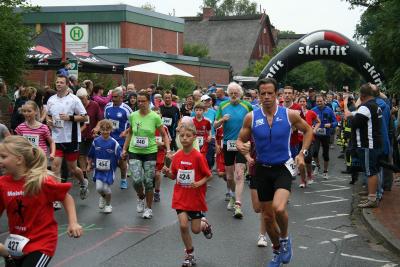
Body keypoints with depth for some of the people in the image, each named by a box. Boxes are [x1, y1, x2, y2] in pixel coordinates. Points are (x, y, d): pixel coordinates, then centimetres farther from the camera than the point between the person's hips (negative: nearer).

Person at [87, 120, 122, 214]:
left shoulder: (114, 143, -9)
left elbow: (120, 157, -8)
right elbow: (90, 156, 12)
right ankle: (103, 197, 28)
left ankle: (108, 204, 28)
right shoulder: (96, 141, -1)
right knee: (99, 188, -10)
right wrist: (89, 165, 11)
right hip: (98, 170, 2)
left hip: (109, 170, -2)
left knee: (106, 189, -3)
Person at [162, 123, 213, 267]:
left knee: (195, 229, 4)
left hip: (196, 197, -3)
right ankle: (190, 254, 13)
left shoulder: (198, 157, -15)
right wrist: (167, 172, -11)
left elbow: (208, 175, -7)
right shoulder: (177, 156, -2)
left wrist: (199, 183, -24)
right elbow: (174, 176, 9)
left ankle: (204, 223, 42)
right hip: (181, 197, 3)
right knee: (183, 225, -8)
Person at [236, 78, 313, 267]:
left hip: (283, 168, -2)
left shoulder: (290, 115, -7)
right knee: (268, 216, 11)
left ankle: (285, 238, 6)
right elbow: (240, 141, 4)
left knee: (279, 208, -26)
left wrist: (302, 153, 0)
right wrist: (244, 150, -18)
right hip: (262, 169, 3)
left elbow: (308, 131, 9)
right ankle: (277, 251, 36)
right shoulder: (251, 117, -5)